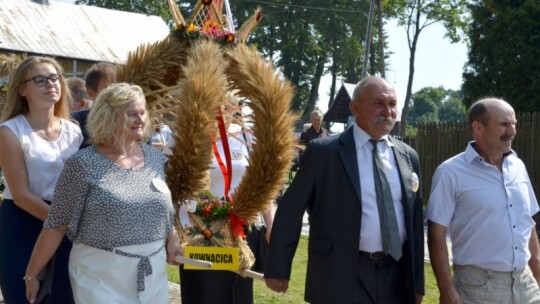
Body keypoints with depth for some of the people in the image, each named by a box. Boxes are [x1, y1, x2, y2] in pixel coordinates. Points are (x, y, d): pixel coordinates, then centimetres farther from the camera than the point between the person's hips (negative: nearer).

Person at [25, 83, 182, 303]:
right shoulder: (84, 164, -11)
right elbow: (56, 224, -8)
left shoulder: (155, 158, 5)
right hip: (100, 275, -5)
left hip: (153, 272, 5)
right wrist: (31, 274, -5)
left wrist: (172, 238, 4)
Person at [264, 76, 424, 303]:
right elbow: (290, 211, -3)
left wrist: (416, 281, 14)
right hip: (342, 277, -4)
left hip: (396, 277, 5)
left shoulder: (408, 156, 9)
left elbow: (415, 222, 12)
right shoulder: (323, 152, -5)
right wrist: (278, 268, -4)